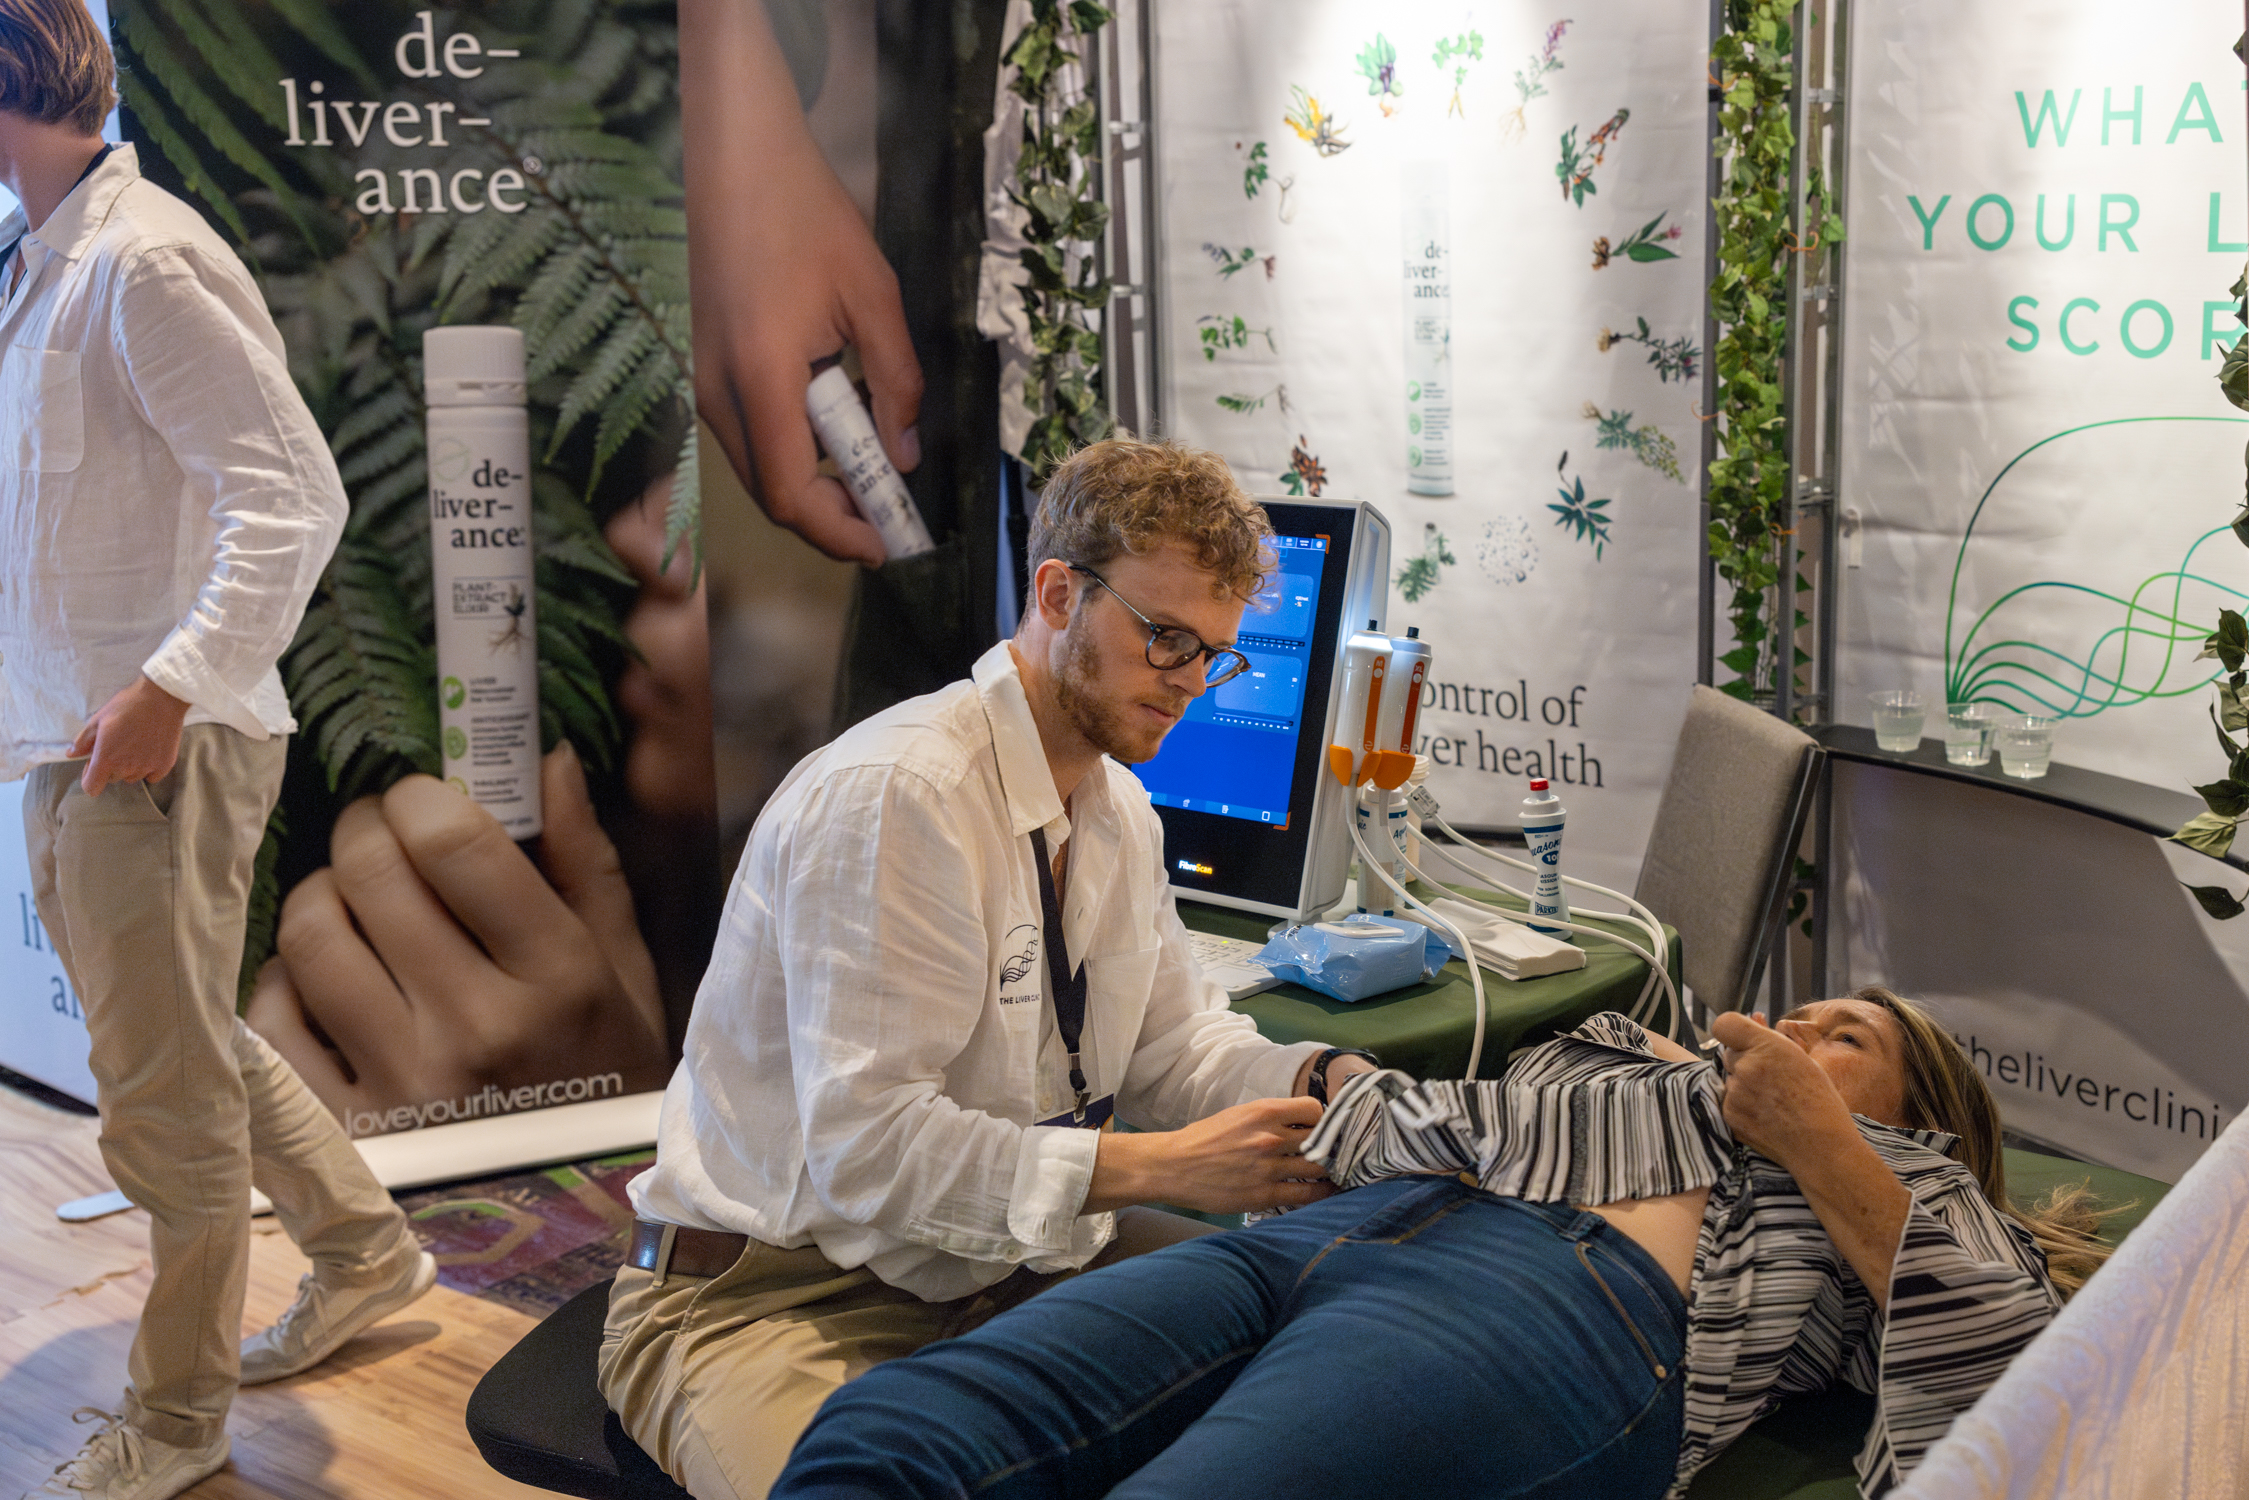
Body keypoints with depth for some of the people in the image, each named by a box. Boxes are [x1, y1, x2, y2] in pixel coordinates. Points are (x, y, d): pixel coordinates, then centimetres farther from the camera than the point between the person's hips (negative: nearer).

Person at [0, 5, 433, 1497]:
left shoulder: (143, 263, -16)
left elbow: (294, 497, -22)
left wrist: (168, 687, -27)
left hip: (158, 747, -10)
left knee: (165, 1085, 2)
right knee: (181, 1041, 21)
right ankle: (365, 1245, 38)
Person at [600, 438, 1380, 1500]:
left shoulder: (1120, 810, 8)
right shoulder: (891, 796, -22)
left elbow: (1175, 1043, 12)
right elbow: (866, 1145, -27)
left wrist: (1322, 1082, -9)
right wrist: (1160, 1168, -30)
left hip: (1011, 1265, 8)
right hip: (778, 1291, -8)